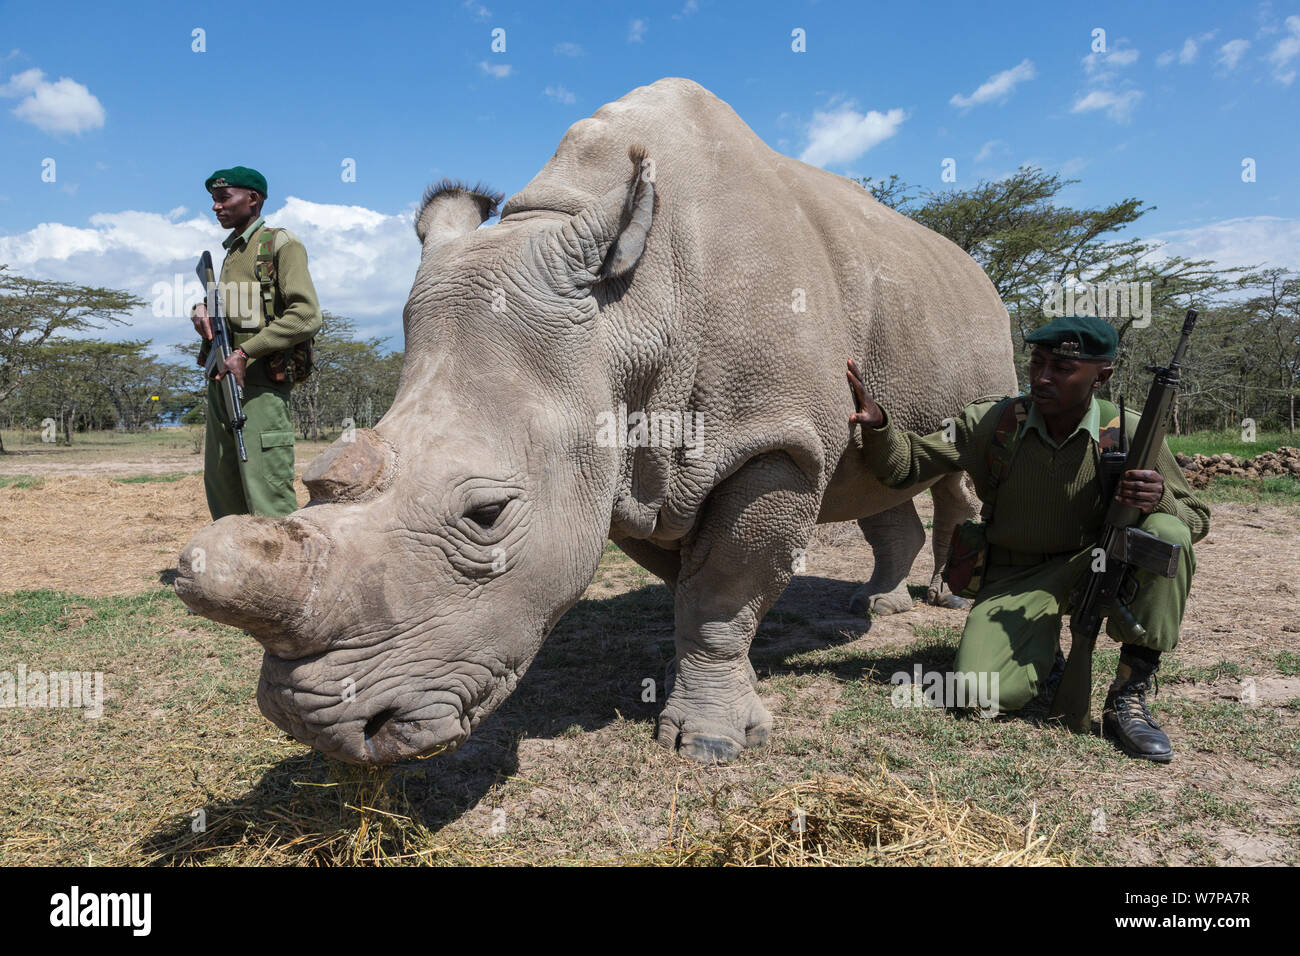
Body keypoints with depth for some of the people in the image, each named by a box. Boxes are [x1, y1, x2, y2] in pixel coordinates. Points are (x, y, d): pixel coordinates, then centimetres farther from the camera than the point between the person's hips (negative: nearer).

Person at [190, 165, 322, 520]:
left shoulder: (280, 244, -3)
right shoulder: (232, 251, 21)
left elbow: (307, 317, -15)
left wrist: (245, 351, -18)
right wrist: (201, 311, 6)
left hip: (260, 385, -8)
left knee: (267, 495, -12)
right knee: (221, 487, 12)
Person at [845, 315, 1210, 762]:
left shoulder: (1131, 436, -11)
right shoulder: (990, 422, -10)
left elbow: (1196, 519, -2)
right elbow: (904, 464, -9)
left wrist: (1160, 500, -27)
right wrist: (876, 424, -31)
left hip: (1091, 568, 1)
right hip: (1015, 579, 0)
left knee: (1167, 533, -29)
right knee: (985, 691, -25)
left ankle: (1128, 696, -18)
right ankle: (1042, 651, 14)